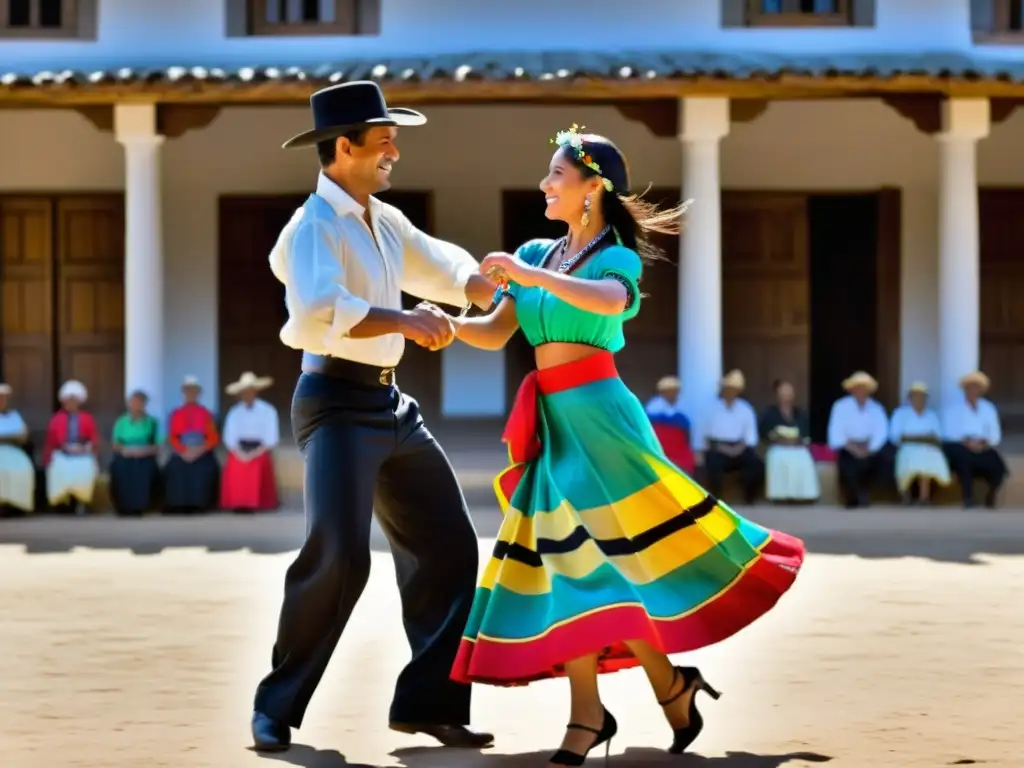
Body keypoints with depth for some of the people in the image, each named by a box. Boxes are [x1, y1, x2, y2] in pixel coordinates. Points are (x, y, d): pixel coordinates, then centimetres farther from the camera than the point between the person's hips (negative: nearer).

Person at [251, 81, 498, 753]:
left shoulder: (386, 222, 14)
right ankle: (277, 709, -4)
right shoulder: (316, 227, -14)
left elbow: (444, 266, 25)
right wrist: (405, 321, -31)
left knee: (448, 545, 11)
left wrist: (506, 295, 7)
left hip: (391, 405, 9)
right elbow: (319, 312, -31)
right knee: (340, 554, -18)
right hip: (338, 402, -9)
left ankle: (428, 701, 19)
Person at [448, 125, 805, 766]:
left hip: (597, 416, -6)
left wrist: (531, 275, -29)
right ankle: (587, 715, 5)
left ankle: (670, 685, 11)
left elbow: (610, 301, -28)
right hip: (553, 423, 6)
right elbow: (495, 333, 10)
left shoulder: (616, 257, -4)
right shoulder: (537, 254, 15)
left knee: (604, 557, -7)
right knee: (569, 561, 3)